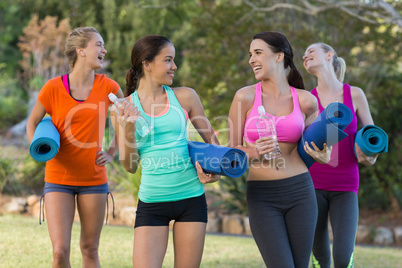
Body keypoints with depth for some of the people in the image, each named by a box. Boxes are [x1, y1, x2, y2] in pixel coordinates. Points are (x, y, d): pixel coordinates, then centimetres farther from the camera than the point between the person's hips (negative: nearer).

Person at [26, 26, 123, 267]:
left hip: (94, 179, 2)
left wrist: (112, 153, 3)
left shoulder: (108, 87, -3)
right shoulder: (53, 88, -8)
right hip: (59, 178, -2)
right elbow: (32, 123, 8)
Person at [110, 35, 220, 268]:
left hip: (191, 198, 1)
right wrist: (128, 131, -15)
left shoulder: (184, 97, 2)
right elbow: (130, 166, 1)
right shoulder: (124, 108, 0)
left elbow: (211, 138, 15)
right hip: (151, 203, -1)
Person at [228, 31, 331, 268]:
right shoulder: (245, 96, -3)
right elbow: (232, 149, 2)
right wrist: (254, 152, -18)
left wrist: (323, 157, -6)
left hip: (300, 193, 2)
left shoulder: (306, 100, 2)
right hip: (262, 197, -2)